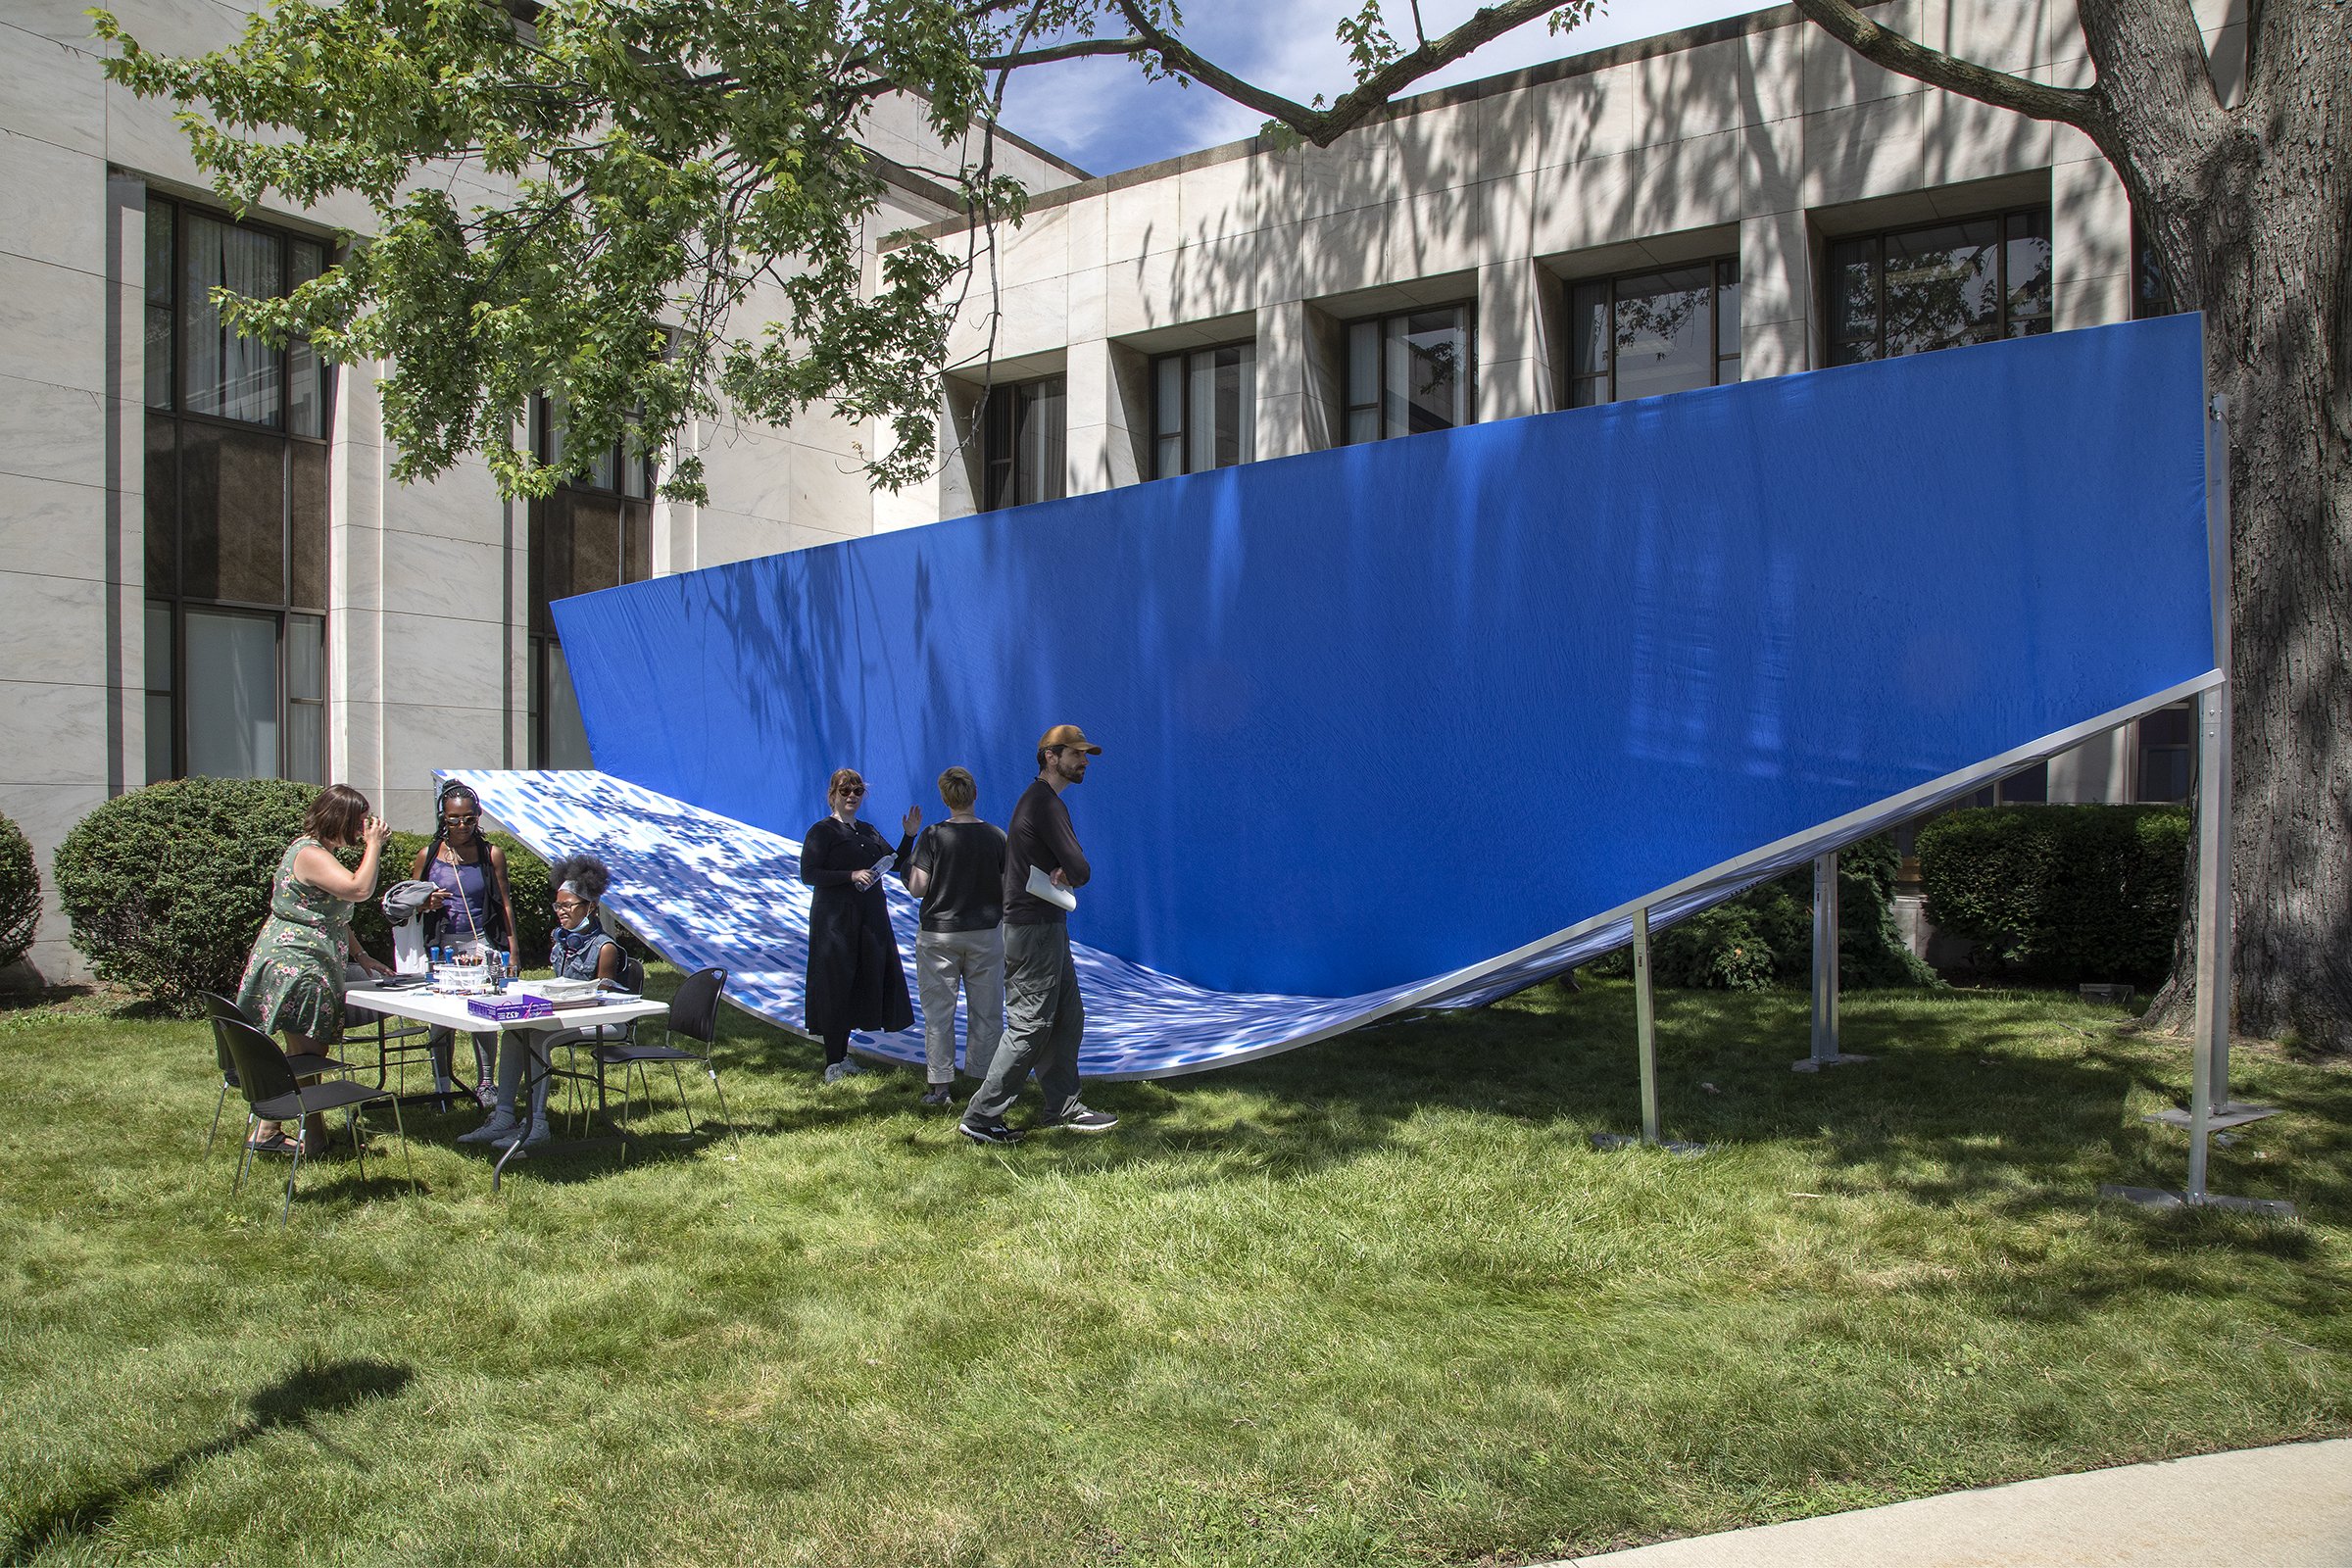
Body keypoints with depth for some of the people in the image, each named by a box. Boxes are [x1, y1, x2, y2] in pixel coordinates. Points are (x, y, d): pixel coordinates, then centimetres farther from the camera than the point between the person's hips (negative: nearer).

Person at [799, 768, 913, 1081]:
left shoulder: (868, 831, 16)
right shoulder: (822, 831, -4)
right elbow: (808, 874, -13)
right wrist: (851, 875, -20)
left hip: (869, 919, 7)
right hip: (835, 918, -7)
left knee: (864, 982, 8)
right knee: (836, 987, -4)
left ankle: (843, 1056, 20)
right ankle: (833, 1064, 2)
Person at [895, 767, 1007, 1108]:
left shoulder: (933, 837, -10)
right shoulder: (997, 837, -4)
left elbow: (917, 888, -10)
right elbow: (1009, 890, -3)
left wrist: (909, 839, 0)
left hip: (938, 934, -1)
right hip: (986, 933, 1)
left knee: (938, 1012, 7)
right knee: (986, 1012, 9)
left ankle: (940, 1086, 8)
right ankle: (985, 1082, 12)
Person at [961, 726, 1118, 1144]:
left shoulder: (1041, 800, 17)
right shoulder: (1045, 803, -16)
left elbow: (1071, 865, 16)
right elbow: (1081, 870, -20)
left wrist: (1062, 873, -7)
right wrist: (1070, 876, 3)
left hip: (1048, 926, 11)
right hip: (1036, 929, -11)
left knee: (1068, 1017, 15)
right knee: (1030, 1027, -6)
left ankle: (1062, 1108, 23)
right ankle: (981, 1117, -1)